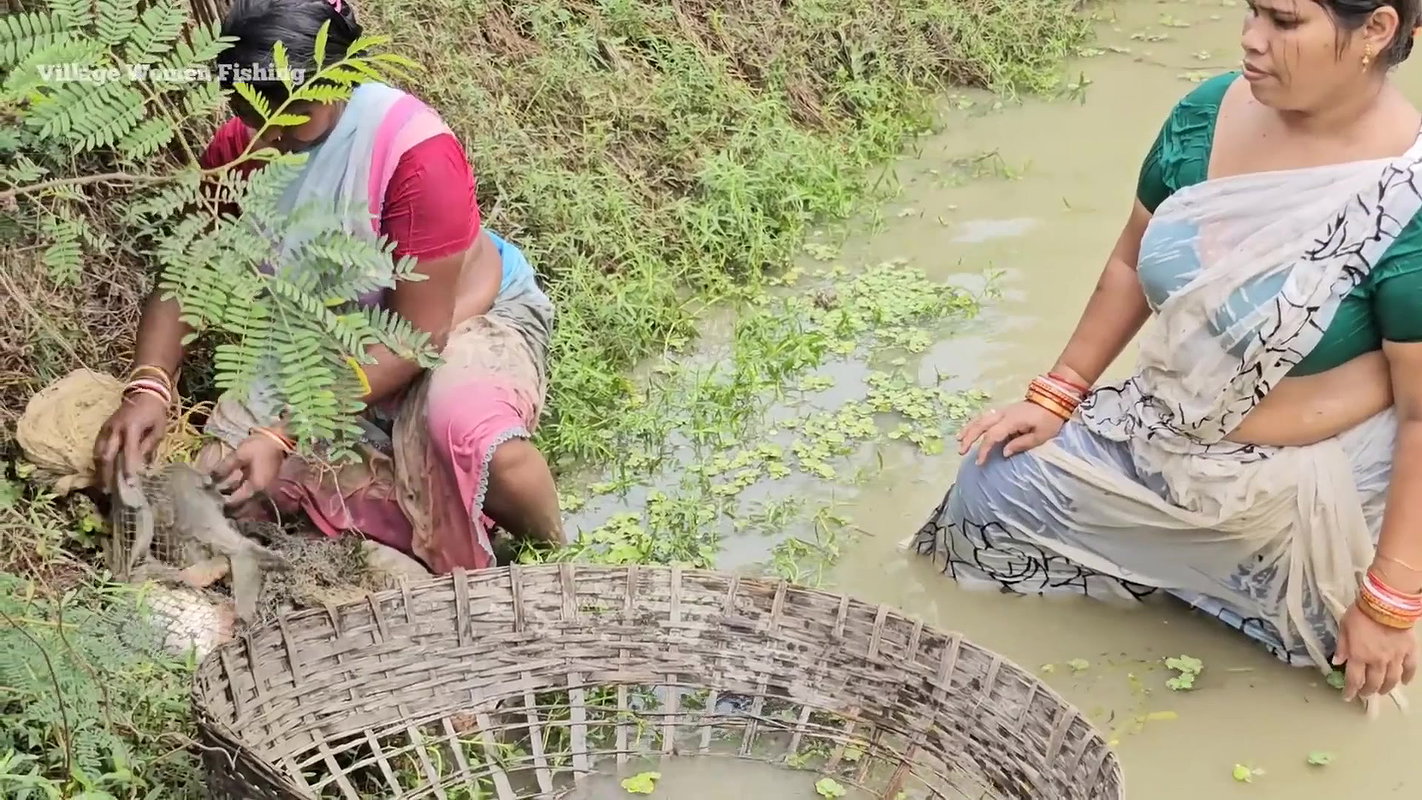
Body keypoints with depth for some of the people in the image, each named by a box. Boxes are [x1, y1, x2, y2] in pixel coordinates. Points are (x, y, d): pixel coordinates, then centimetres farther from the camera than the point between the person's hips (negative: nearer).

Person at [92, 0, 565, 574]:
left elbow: (416, 334, -27)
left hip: (463, 316, -5)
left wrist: (286, 436, -30)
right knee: (231, 481, -14)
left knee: (471, 436, -39)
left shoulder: (416, 151, -29)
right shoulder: (243, 144, -13)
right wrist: (149, 387, -24)